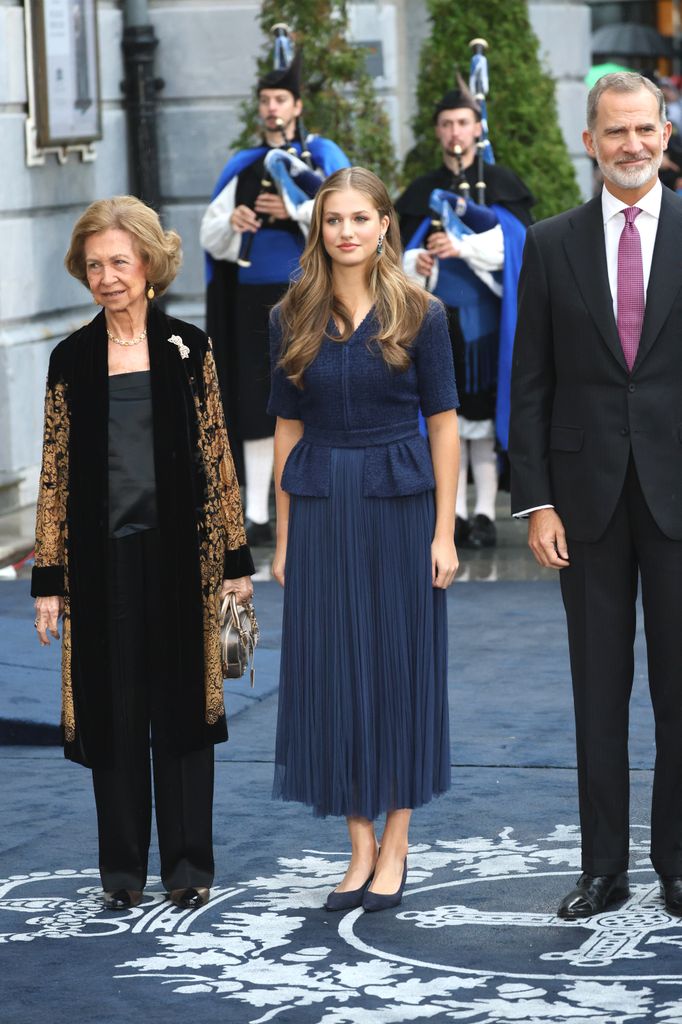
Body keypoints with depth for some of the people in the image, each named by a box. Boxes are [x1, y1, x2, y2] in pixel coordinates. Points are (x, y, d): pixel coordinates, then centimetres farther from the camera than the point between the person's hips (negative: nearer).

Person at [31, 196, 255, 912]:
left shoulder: (186, 348, 3)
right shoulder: (72, 359, 4)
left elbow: (216, 455, 4)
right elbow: (56, 472, 4)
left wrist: (234, 558, 0)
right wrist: (48, 578, 1)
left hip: (179, 550, 0)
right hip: (102, 557, 1)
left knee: (182, 704, 4)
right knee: (113, 711, 4)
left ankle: (188, 865, 13)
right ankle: (123, 869, 15)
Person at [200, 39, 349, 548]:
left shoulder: (324, 158, 3)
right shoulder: (242, 168, 14)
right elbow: (210, 235, 12)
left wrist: (295, 209, -20)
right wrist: (232, 222, -9)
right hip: (254, 301, 4)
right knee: (257, 407, 2)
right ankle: (257, 515, 4)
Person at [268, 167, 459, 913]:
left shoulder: (419, 314, -2)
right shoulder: (292, 319, 4)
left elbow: (443, 423, -2)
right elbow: (288, 428, 7)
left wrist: (444, 530, -7)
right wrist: (284, 537, 5)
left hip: (399, 502, -2)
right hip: (321, 505, 2)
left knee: (401, 662, 3)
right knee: (331, 669, 3)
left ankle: (395, 848, 13)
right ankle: (360, 848, 13)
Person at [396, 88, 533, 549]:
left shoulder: (500, 184, 6)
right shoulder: (421, 192, 15)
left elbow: (515, 243, -7)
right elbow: (406, 252, 12)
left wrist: (462, 247, -19)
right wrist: (417, 263, -11)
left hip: (484, 315, -3)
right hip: (437, 315, 3)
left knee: (483, 410, -4)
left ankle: (485, 513, -1)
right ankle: (454, 514, 6)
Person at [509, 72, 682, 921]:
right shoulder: (552, 245, 5)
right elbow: (530, 385, 5)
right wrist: (536, 502, -2)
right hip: (590, 495, 1)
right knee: (599, 692, 7)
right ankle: (603, 867, 15)